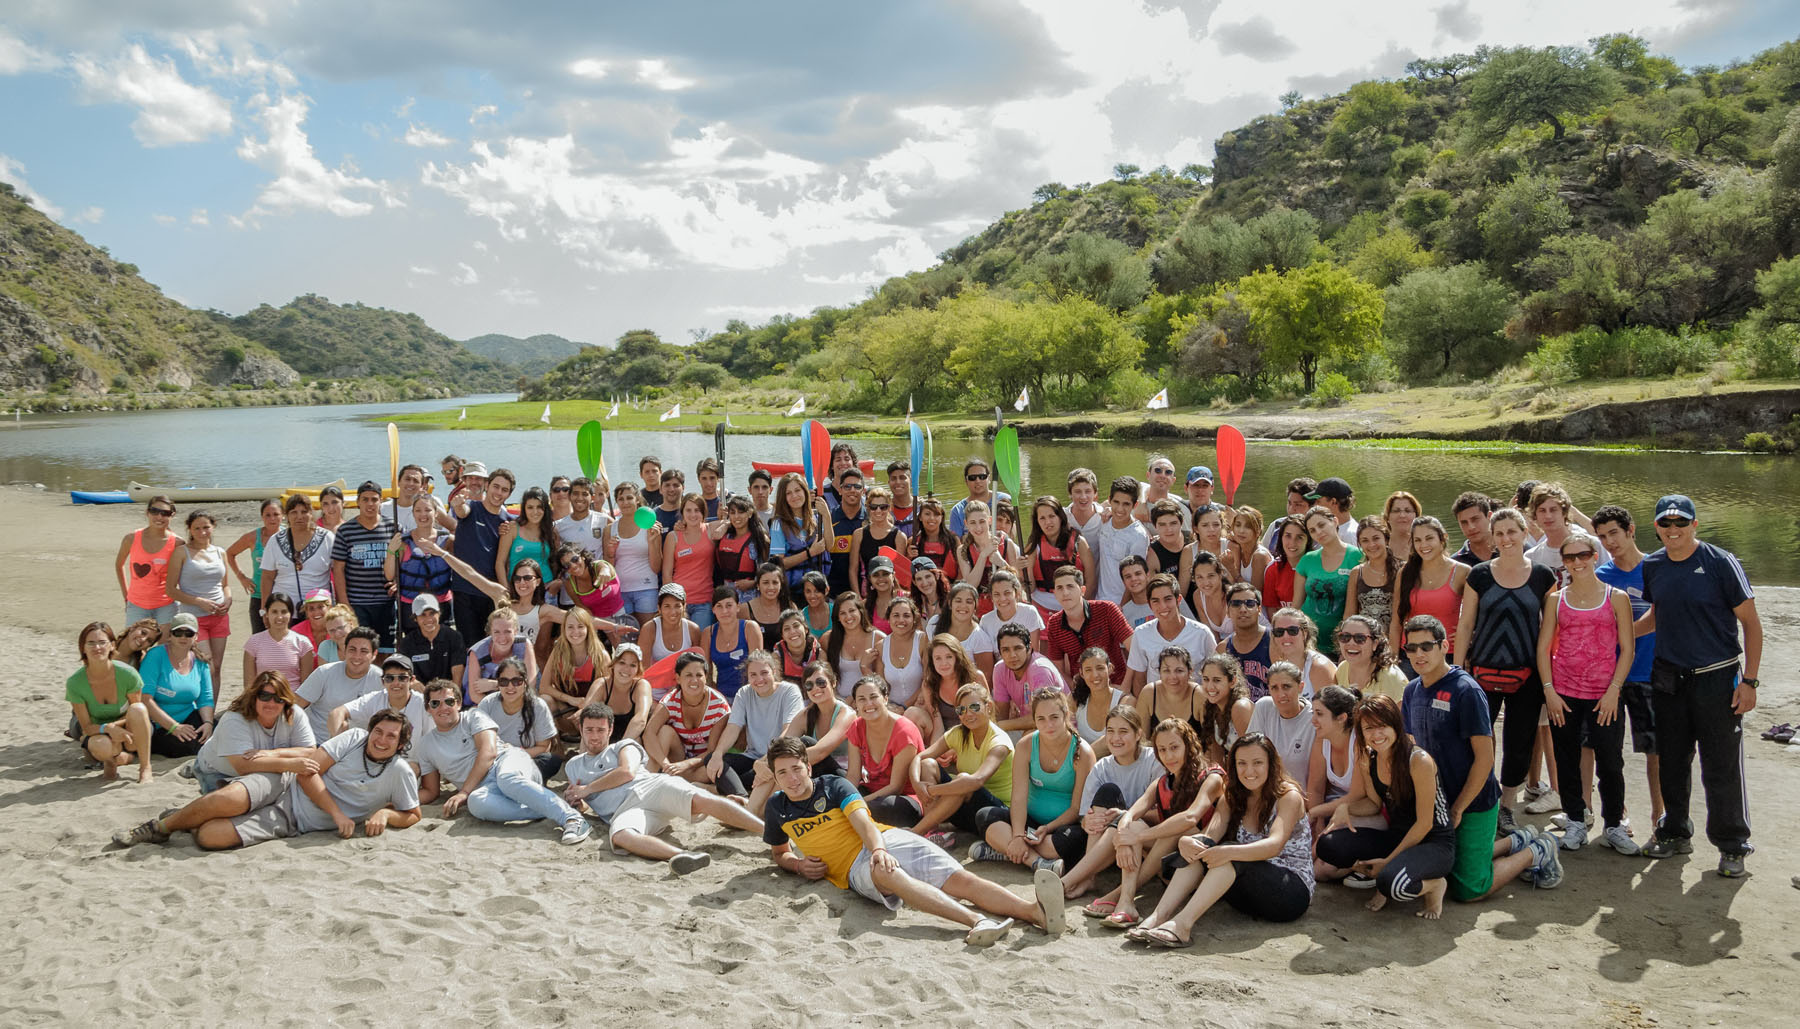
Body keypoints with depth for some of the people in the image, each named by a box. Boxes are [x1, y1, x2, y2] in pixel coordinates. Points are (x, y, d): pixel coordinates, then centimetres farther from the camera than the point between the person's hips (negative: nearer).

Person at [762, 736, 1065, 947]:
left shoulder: (834, 785, 9)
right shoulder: (777, 808, 15)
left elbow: (861, 819, -6)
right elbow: (779, 852, 31)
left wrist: (879, 849, -27)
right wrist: (799, 866, 6)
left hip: (886, 840, 2)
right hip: (855, 868, -2)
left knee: (961, 879, -22)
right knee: (884, 872, -40)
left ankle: (1038, 913, -43)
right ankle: (977, 921, -62)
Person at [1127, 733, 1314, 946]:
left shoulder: (1288, 796, -8)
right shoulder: (1232, 798, 9)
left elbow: (1275, 845, -25)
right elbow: (1210, 834, -8)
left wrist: (1230, 852, -43)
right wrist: (1186, 841, -32)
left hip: (1293, 891, -5)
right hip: (1250, 895, 5)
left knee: (1231, 853, -31)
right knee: (1200, 847, -19)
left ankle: (1183, 923, -45)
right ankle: (1159, 916, -33)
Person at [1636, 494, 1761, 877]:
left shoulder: (1721, 563, -11)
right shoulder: (1652, 567, 4)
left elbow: (1751, 622, -8)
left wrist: (1749, 681, -12)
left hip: (1717, 679, -5)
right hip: (1669, 679, 5)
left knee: (1722, 767, 0)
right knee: (1672, 762, 13)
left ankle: (1732, 845, 13)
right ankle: (1675, 832, 29)